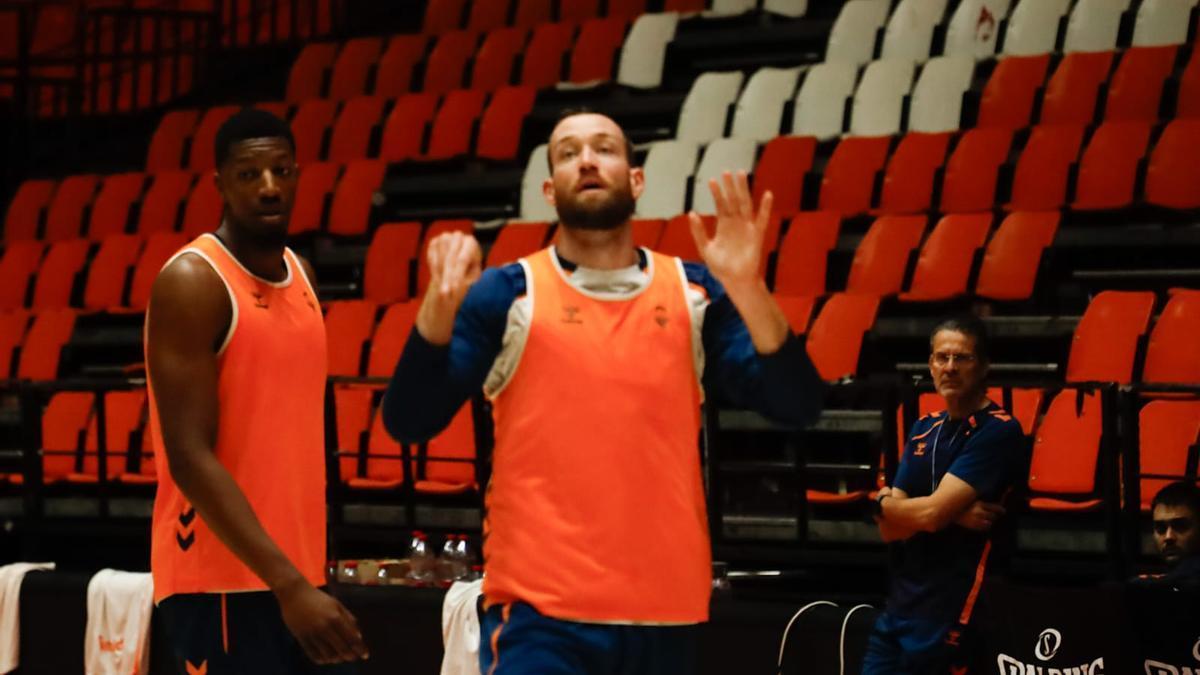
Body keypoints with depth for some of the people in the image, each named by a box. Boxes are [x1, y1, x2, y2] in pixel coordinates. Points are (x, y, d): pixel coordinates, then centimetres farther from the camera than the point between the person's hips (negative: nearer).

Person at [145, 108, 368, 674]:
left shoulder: (300, 275, 12)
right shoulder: (192, 283, -13)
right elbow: (189, 457, -20)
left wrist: (304, 576, 17)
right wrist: (289, 584, -25)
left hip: (297, 574, 8)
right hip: (220, 580, -8)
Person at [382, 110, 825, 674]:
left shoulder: (695, 294, 7)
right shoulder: (507, 295, 1)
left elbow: (796, 407, -3)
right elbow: (406, 422, -7)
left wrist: (746, 287, -17)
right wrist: (440, 305, -22)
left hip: (665, 610, 3)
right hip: (539, 609, -3)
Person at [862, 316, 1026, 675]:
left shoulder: (998, 432, -10)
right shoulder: (924, 429, 13)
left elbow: (931, 513, -18)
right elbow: (890, 528, 6)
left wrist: (883, 502, 1)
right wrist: (951, 513, -12)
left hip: (949, 619, -7)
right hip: (897, 612, 7)